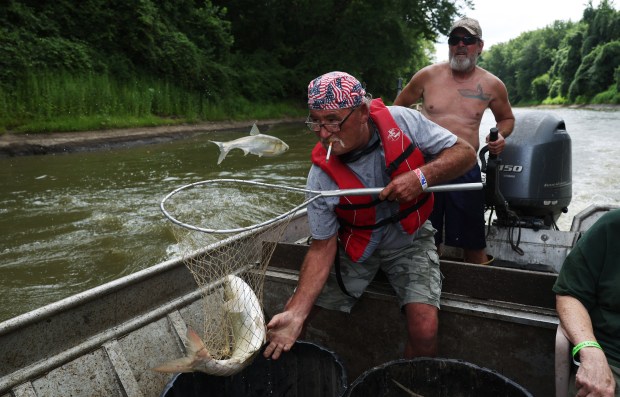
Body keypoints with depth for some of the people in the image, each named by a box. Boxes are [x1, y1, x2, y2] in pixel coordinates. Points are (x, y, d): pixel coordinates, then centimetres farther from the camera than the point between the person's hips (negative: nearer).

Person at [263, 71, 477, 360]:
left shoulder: (401, 121, -19)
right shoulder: (321, 176, -20)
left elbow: (465, 152, -11)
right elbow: (323, 247, -16)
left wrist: (422, 176, -31)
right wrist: (295, 313, -26)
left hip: (410, 241, 0)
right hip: (354, 247, 1)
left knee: (424, 331, -20)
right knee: (292, 316, -5)